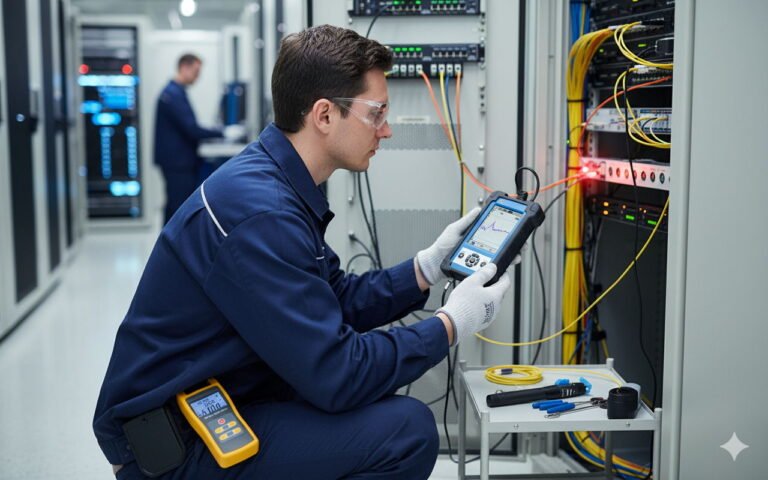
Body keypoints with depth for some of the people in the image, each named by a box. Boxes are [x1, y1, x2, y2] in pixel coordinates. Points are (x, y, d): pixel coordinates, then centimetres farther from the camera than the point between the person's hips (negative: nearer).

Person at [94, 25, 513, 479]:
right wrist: (451, 325, -14)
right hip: (172, 442, -10)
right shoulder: (260, 211, -26)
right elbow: (336, 375, -26)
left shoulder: (278, 184, 6)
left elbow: (337, 303, 12)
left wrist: (429, 264, 3)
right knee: (407, 429, -20)